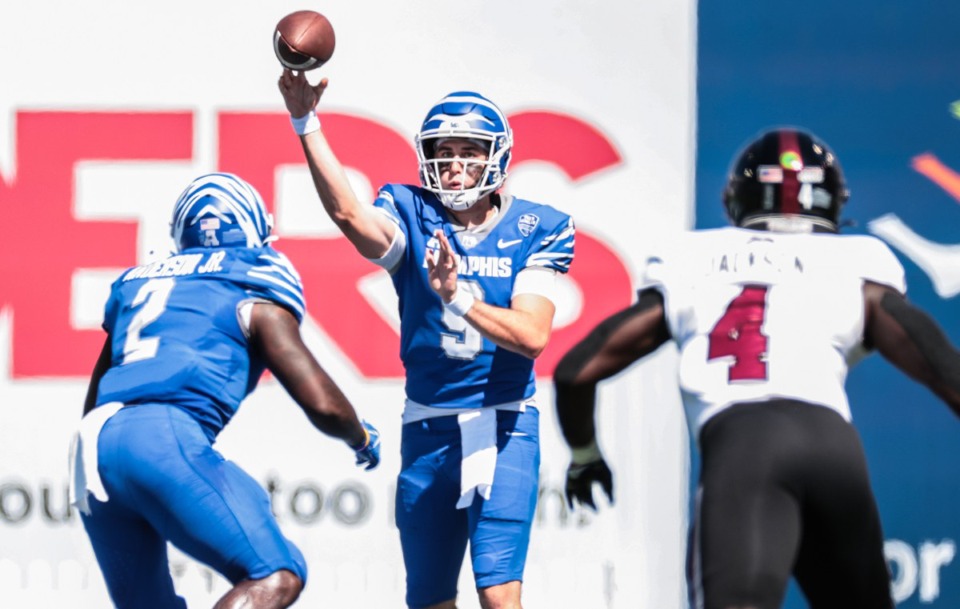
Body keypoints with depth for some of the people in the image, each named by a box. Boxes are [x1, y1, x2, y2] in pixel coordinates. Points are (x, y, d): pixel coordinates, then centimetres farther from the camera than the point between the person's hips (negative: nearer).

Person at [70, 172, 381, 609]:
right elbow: (322, 405, 6)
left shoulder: (137, 283, 29)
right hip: (165, 439, -7)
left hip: (92, 449, 7)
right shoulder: (254, 297, 11)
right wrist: (362, 438, 27)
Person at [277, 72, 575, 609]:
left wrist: (458, 296, -27)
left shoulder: (535, 230, -1)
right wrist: (306, 123, -32)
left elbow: (532, 336, -13)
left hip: (504, 427, -2)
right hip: (428, 428, 2)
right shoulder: (413, 217, 1)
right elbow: (349, 213, -22)